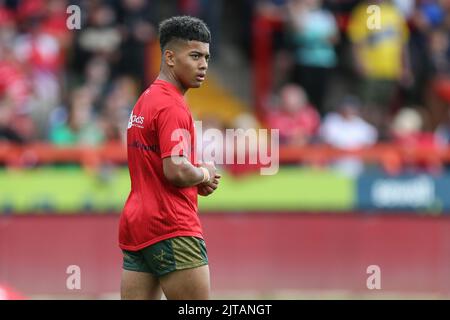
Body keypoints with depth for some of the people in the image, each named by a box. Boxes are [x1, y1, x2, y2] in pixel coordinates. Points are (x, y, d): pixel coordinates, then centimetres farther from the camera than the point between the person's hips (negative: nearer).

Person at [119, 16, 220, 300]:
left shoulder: (145, 100, 18)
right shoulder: (172, 106, -13)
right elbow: (176, 170, -24)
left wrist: (198, 182, 12)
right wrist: (205, 174, -3)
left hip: (134, 224, 9)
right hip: (172, 230, -9)